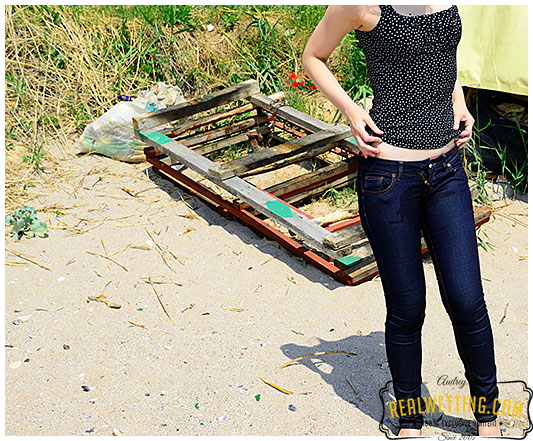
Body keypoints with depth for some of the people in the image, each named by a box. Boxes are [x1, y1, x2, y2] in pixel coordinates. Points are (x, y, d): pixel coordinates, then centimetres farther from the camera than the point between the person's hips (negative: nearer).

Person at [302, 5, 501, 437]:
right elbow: (313, 56, 4)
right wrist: (350, 110, -11)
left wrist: (459, 103, 8)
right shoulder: (363, 6, -8)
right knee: (406, 308, 6)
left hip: (447, 170, 5)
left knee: (466, 300, 3)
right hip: (388, 176, -4)